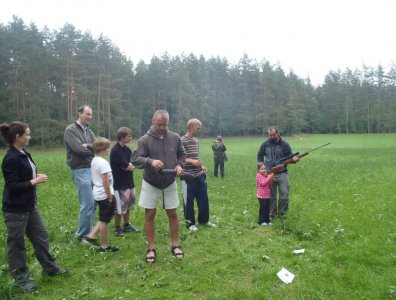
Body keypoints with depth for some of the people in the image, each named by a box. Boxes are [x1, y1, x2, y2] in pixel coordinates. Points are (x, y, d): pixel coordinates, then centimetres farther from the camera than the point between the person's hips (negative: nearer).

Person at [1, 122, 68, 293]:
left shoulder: (24, 154, 6)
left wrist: (35, 177, 4)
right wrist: (35, 181, -18)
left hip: (30, 206, 9)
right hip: (15, 210, -9)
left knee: (41, 237, 18)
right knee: (17, 244, 8)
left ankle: (49, 268, 34)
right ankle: (20, 279, 24)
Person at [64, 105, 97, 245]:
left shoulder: (89, 131, 16)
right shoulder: (70, 130, -6)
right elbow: (79, 149, -17)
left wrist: (88, 146, -12)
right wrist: (93, 149, -2)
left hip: (92, 169, 7)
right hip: (80, 170, -7)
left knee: (92, 203, 10)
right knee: (88, 204, -7)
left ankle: (86, 233, 22)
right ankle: (82, 234, 9)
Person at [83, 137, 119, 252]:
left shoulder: (94, 161, 10)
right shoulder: (103, 162, -19)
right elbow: (105, 182, -22)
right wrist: (110, 196, -15)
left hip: (98, 194, 9)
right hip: (104, 195, -9)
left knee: (104, 219, 21)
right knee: (105, 220, 2)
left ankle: (91, 236, 19)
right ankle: (104, 246, 13)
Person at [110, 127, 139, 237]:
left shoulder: (127, 149, 8)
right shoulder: (115, 151, -18)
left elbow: (131, 164, 5)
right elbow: (126, 167, -20)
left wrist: (128, 165, -14)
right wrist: (130, 165, -1)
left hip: (129, 182, 8)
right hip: (119, 183, -8)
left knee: (128, 204, 18)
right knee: (119, 207, 1)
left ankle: (127, 225, 32)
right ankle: (118, 228, 15)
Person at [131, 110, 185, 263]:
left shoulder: (175, 138, -3)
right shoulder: (145, 139, -13)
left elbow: (182, 154, 11)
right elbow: (135, 158, -19)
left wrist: (179, 165, -9)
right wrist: (150, 161, -37)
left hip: (170, 183, 2)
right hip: (150, 184, -2)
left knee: (172, 214, 10)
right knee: (149, 215, 6)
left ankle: (175, 245, 26)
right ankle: (151, 248, 20)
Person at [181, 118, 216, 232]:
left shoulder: (196, 141, 12)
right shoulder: (182, 141, -11)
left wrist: (201, 166, 7)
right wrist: (191, 161, -24)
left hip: (199, 176, 7)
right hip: (188, 176, -7)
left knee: (204, 198, 14)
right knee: (189, 200, 4)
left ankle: (204, 220, 30)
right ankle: (190, 223, 18)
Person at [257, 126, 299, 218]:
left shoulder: (284, 144, -1)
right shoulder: (265, 144, 4)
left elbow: (289, 157, 0)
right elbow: (260, 156, 15)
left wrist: (294, 159, -23)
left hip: (282, 174, -1)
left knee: (284, 195, -4)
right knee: (271, 196, 8)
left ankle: (281, 213, 14)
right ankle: (272, 214, 21)